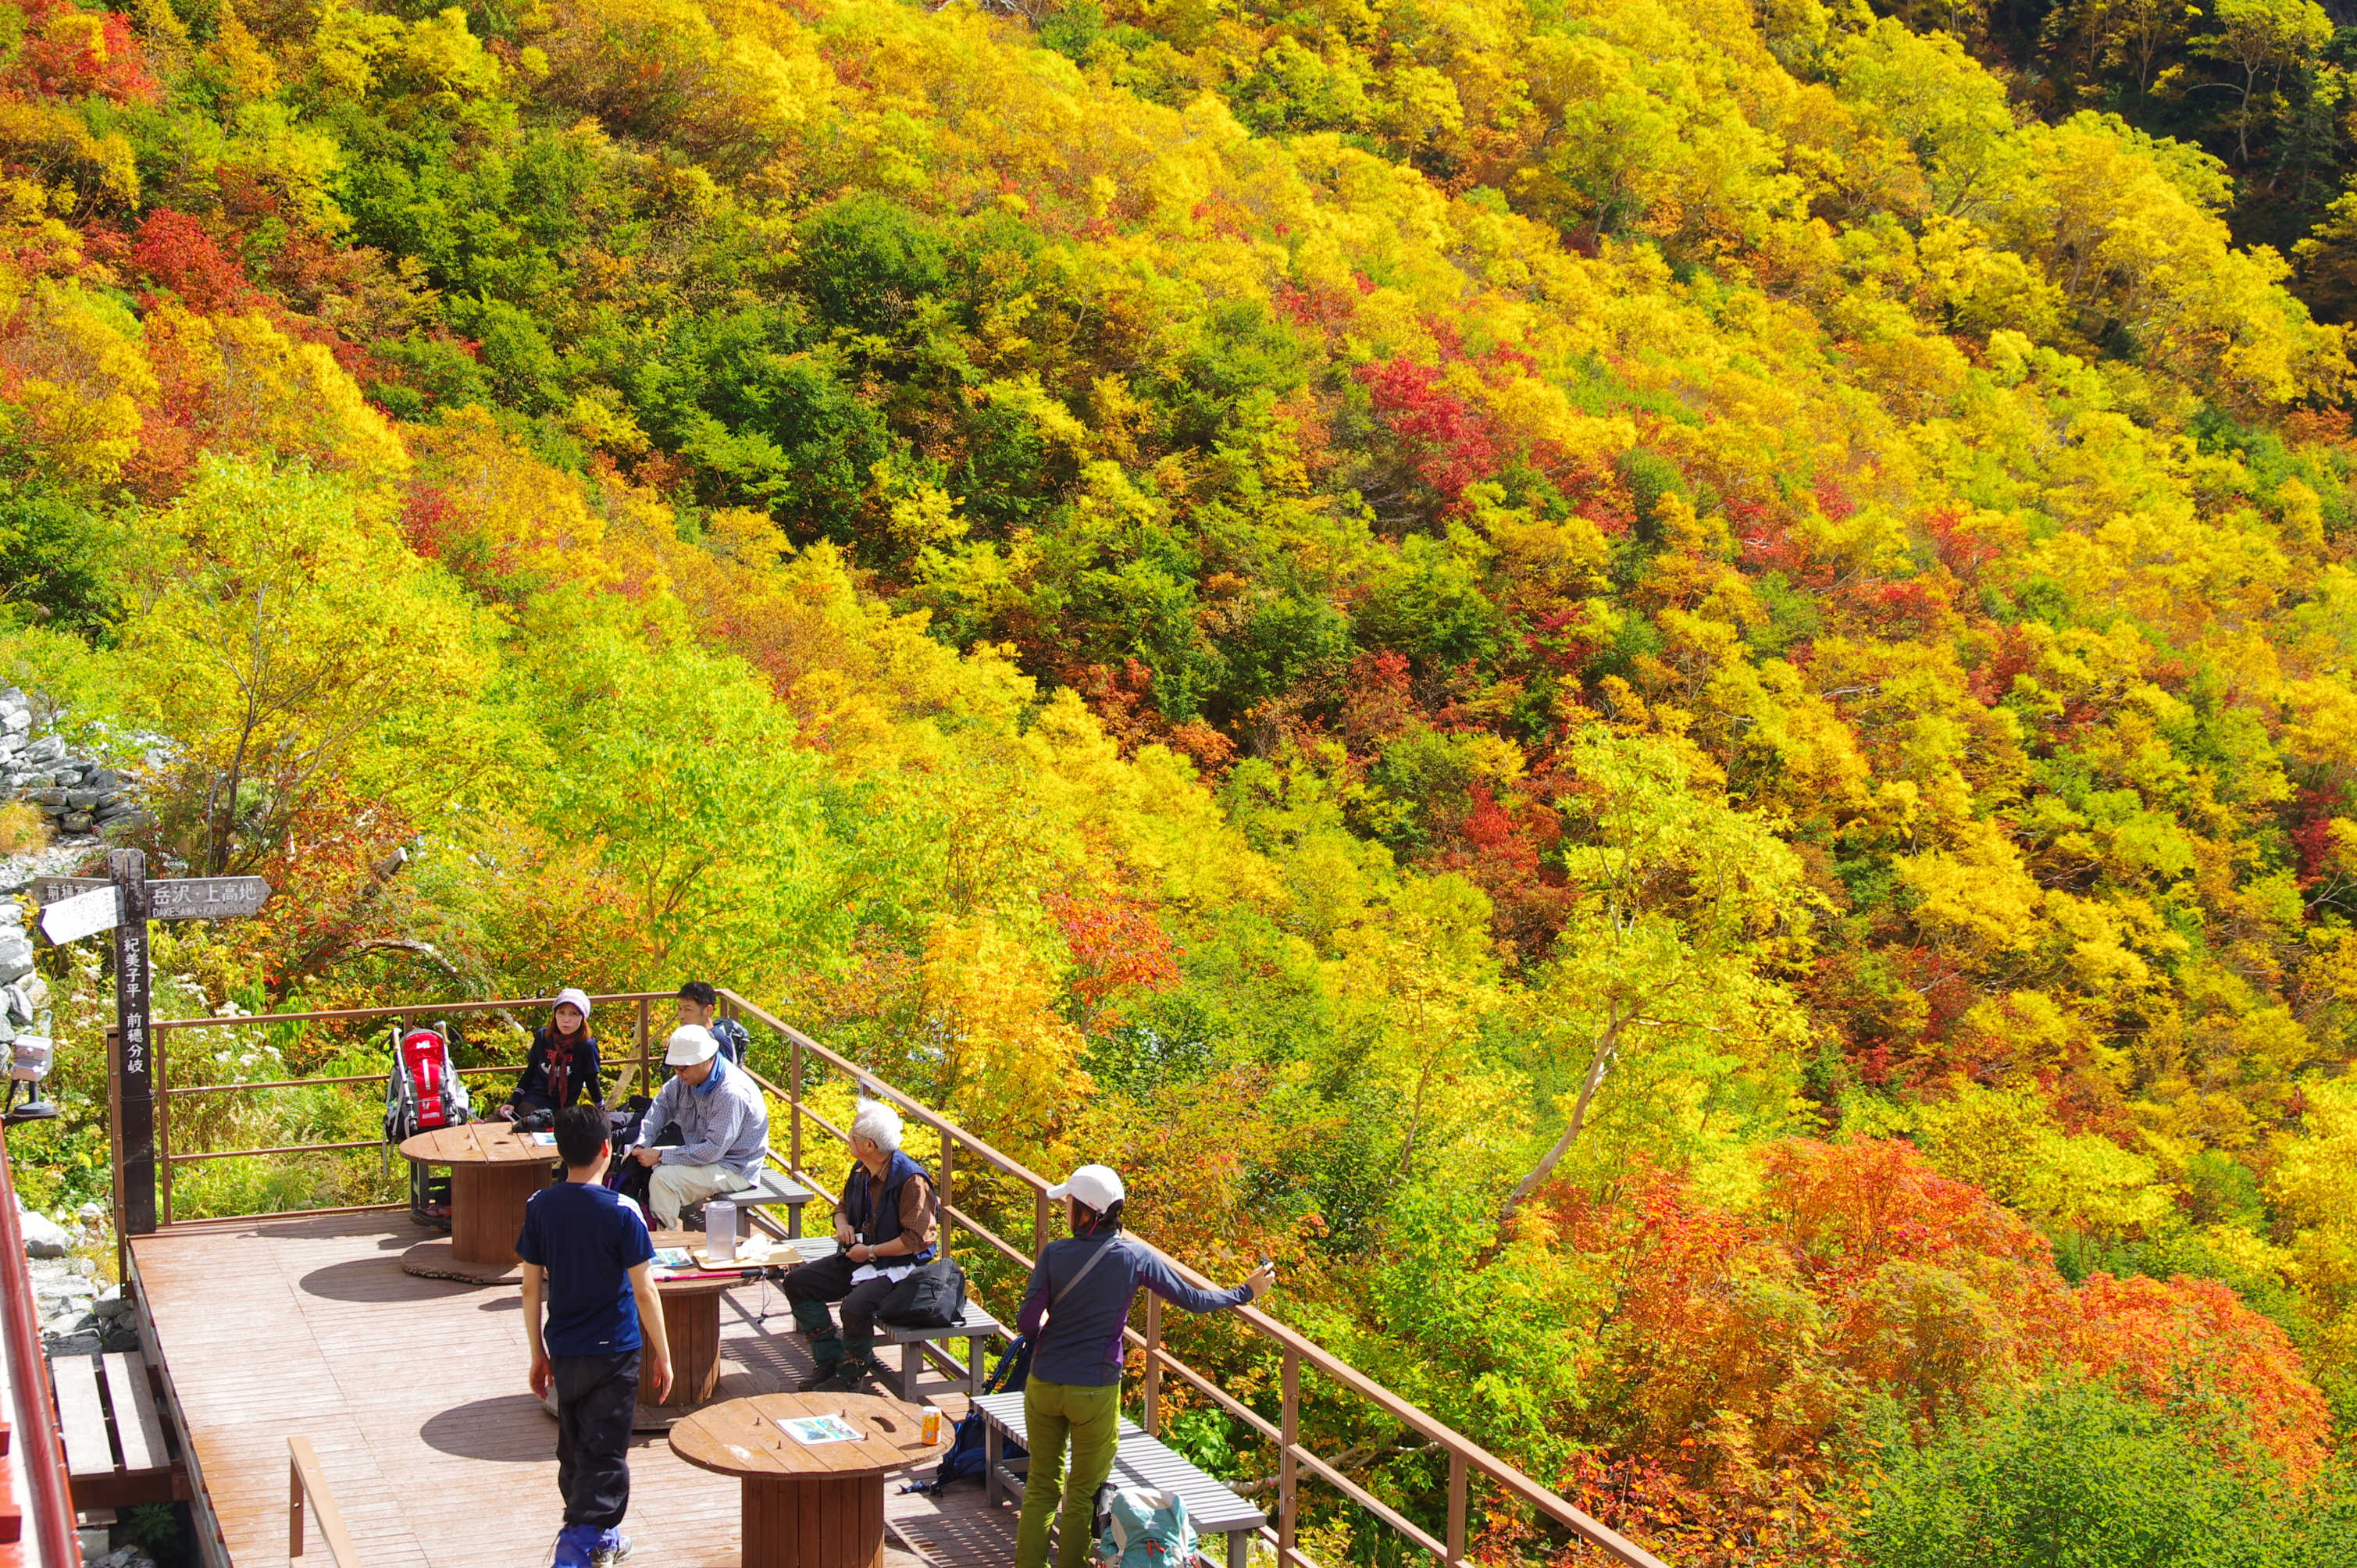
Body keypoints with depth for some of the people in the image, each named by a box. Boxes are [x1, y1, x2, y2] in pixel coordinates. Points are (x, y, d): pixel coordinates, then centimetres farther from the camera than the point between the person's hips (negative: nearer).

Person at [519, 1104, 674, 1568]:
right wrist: (663, 1355, -2)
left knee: (574, 1449, 18)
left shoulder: (540, 1207, -3)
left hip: (564, 1351, 5)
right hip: (614, 1352, -5)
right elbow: (644, 1292, -13)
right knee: (604, 1455, 1)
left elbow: (531, 1288, 2)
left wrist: (538, 1353, 13)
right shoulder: (621, 1212, -15)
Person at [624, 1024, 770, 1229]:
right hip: (700, 1153, 9)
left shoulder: (731, 1093, -31)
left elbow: (713, 1150, -30)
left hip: (733, 1169, -9)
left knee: (663, 1177, -24)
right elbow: (662, 1104, 8)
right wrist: (642, 1145, -8)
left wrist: (660, 1156, -27)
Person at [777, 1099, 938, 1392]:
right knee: (796, 1282, 0)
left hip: (899, 1266, -9)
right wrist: (842, 1223, 0)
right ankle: (828, 1359, 4)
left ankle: (851, 1375, -6)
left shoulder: (911, 1180, -21)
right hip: (859, 1257, 9)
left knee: (855, 1307, -34)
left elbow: (918, 1239, -23)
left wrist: (870, 1252, -19)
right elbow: (843, 1206, 24)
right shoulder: (861, 1171, 5)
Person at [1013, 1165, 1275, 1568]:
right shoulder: (1135, 1258, -10)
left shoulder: (1055, 1254, -10)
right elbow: (1192, 1299, -2)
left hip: (1043, 1385, 1)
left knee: (1041, 1484, 18)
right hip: (1095, 1392, -1)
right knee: (1083, 1494, 14)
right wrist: (1246, 1292, 13)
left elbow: (1029, 1322, -12)